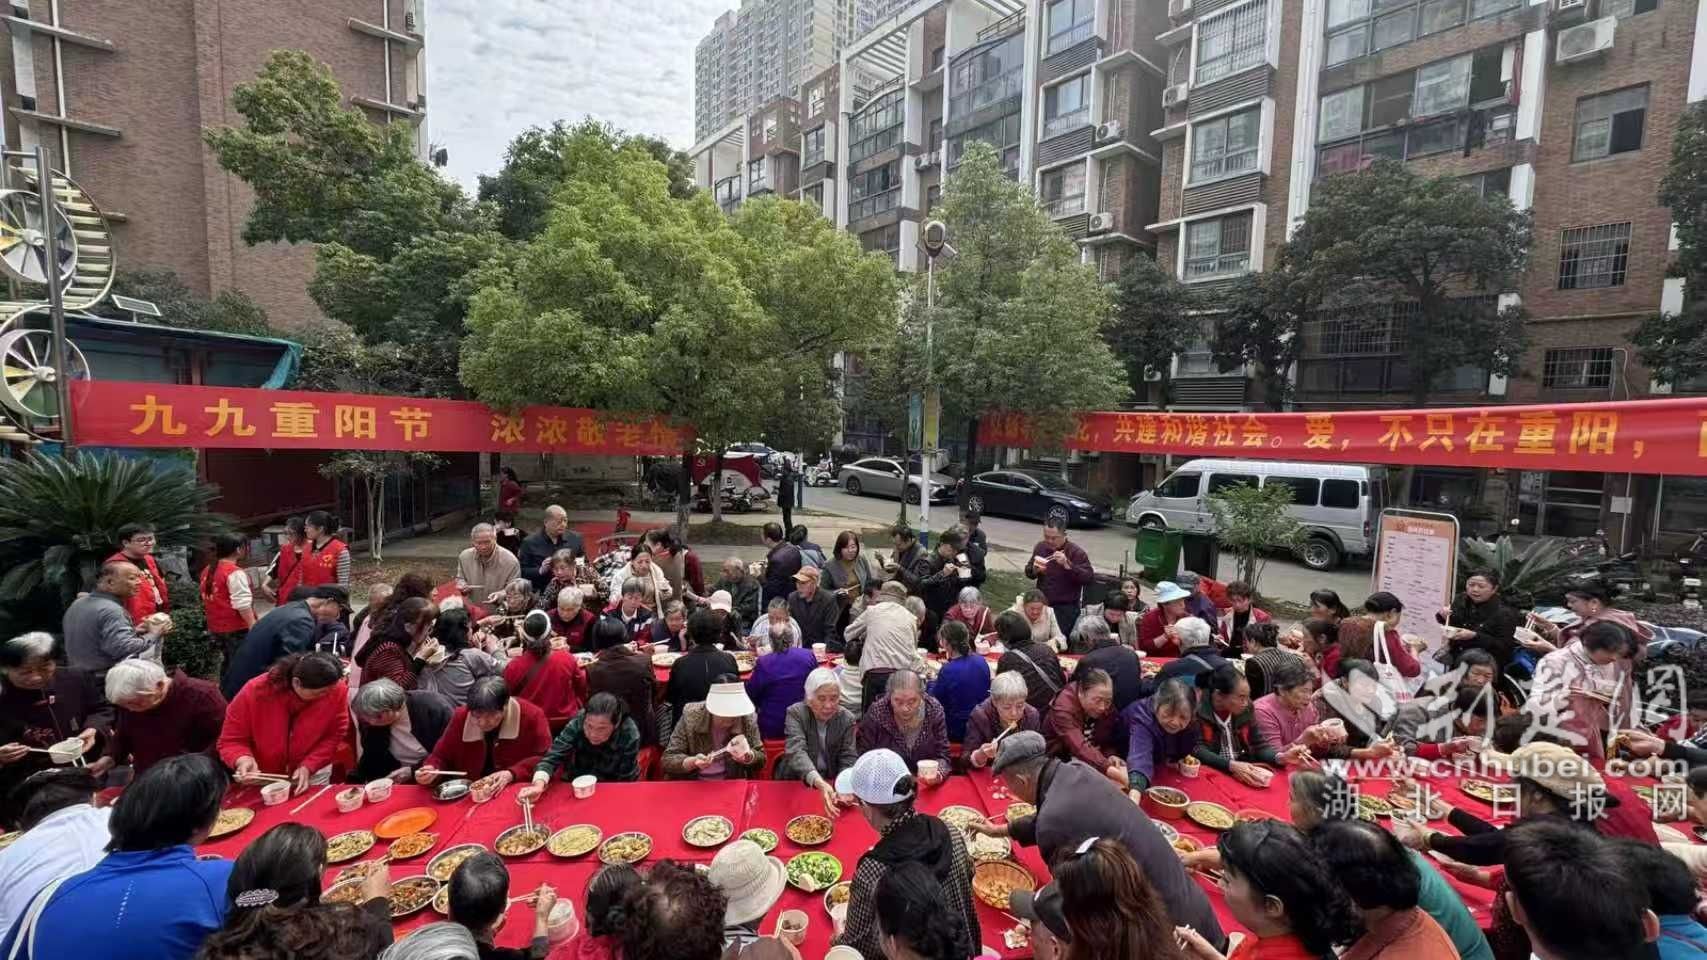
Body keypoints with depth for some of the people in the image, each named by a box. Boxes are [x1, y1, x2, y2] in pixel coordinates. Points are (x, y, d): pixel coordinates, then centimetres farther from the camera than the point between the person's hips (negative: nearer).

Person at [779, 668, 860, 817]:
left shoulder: (847, 719, -4)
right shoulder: (795, 713, -13)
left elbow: (848, 759, -7)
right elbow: (796, 751, -27)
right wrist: (819, 782, -44)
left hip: (830, 785, 3)